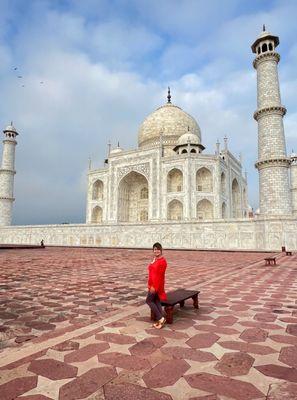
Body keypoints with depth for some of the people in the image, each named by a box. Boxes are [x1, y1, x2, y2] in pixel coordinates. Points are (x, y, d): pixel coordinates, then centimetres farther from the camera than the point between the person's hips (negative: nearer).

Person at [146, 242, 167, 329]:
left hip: (157, 285, -9)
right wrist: (150, 284, 18)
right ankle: (160, 320, 16)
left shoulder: (162, 261, -19)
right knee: (156, 301, 11)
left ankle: (161, 318, 4)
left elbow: (160, 276, -21)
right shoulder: (155, 259, 9)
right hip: (153, 284, 9)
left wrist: (154, 286, -22)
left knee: (149, 300, -2)